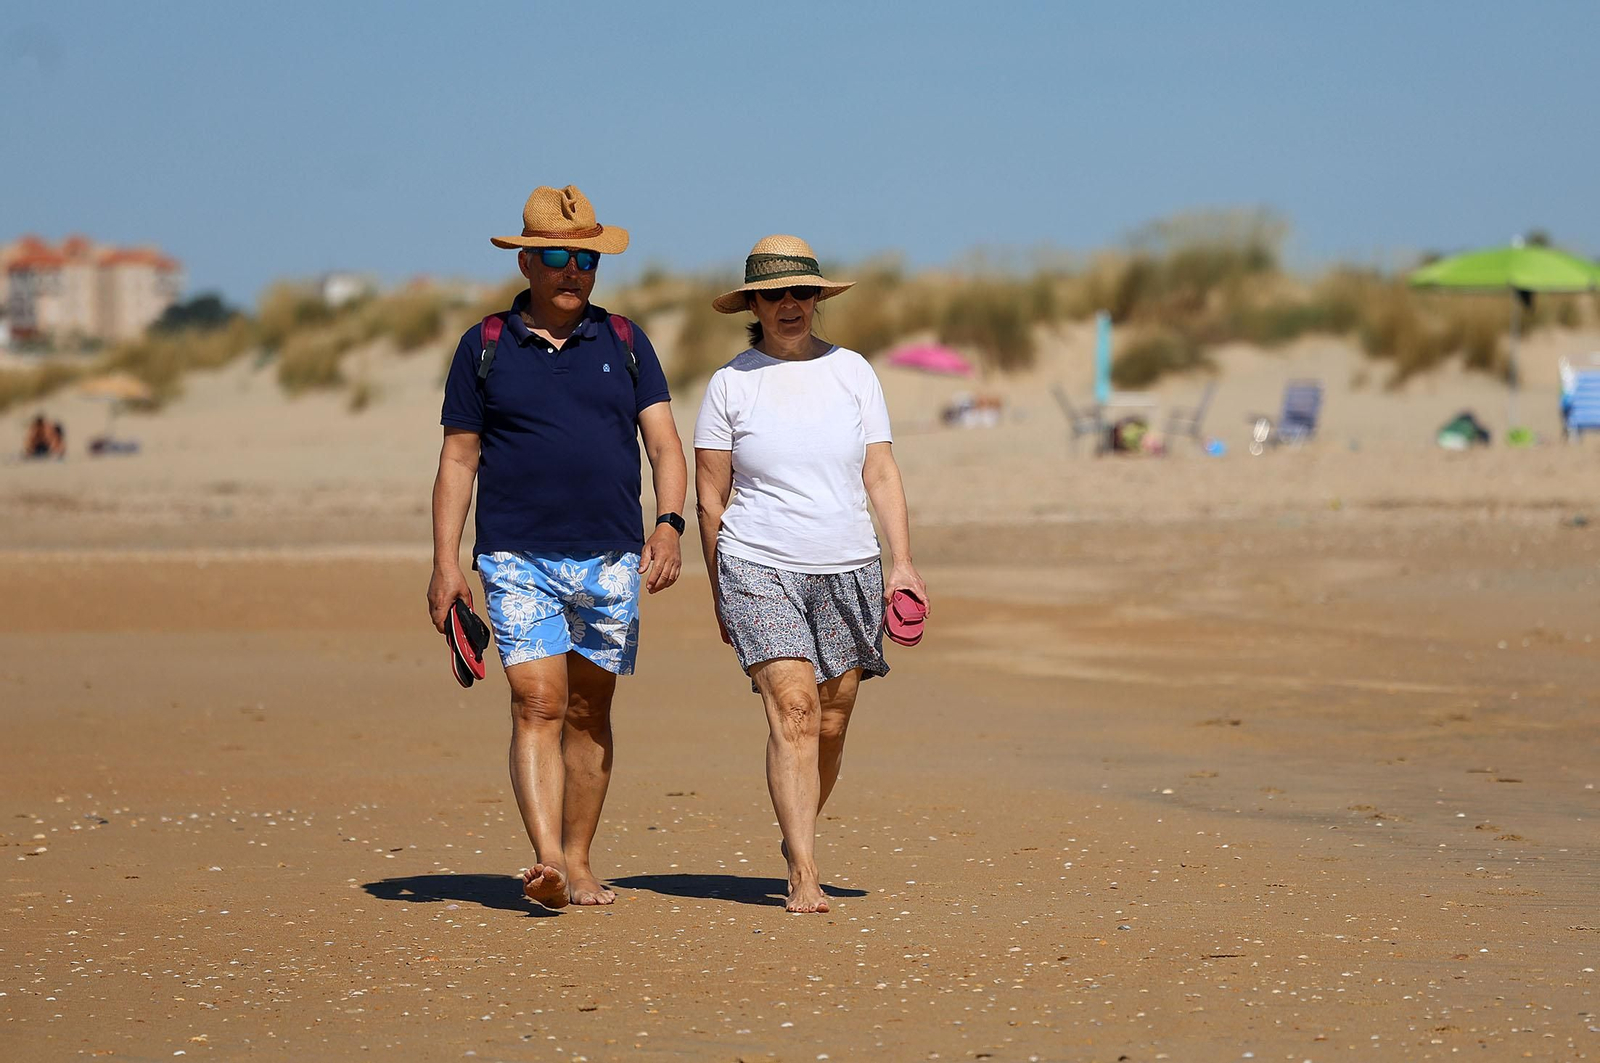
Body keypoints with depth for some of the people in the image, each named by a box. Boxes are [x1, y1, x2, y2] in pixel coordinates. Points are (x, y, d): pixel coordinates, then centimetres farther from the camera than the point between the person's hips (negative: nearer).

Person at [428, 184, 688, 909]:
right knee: (537, 706, -15)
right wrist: (445, 562, -2)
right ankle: (547, 862, -25)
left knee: (590, 714, 9)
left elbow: (664, 443, 4)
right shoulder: (485, 347, 5)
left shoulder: (624, 342, 9)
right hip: (518, 559, -2)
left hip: (611, 558, 2)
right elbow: (458, 459, 6)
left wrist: (668, 524, -14)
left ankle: (579, 863, 18)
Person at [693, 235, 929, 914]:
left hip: (849, 570, 3)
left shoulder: (852, 372, 7)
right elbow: (710, 498, 5)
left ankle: (797, 834, 30)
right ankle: (804, 875, -17)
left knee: (832, 721, 6)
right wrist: (720, 593, 5)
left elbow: (881, 474, 7)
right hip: (760, 570, -3)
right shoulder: (731, 383, 0)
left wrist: (902, 562, -3)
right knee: (793, 711, -15)